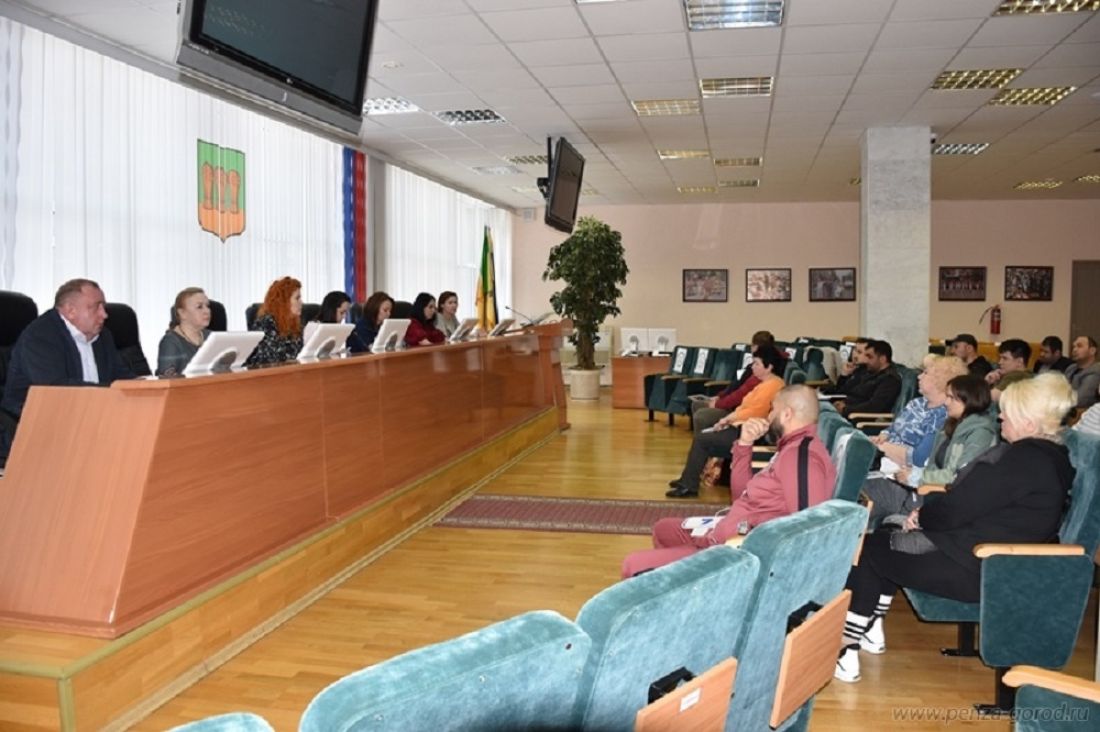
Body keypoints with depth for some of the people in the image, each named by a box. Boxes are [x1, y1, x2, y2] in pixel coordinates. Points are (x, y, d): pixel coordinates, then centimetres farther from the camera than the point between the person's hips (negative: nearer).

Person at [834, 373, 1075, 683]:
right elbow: (972, 499, 12)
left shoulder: (1024, 460, -25)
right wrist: (927, 512, 2)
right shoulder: (1050, 455, 8)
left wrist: (922, 515, -2)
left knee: (866, 550, -1)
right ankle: (871, 630, 23)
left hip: (978, 570, -10)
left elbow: (956, 510, -22)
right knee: (887, 541, 19)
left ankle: (847, 647, 6)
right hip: (998, 561, 10)